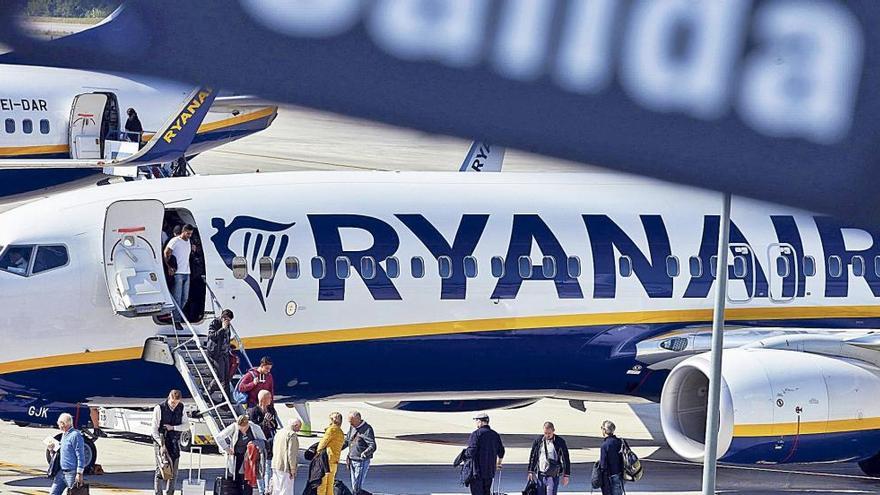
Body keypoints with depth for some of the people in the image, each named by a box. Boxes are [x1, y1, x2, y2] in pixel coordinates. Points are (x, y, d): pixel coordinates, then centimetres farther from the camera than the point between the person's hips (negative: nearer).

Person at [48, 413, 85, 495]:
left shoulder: (75, 435, -15)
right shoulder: (64, 435, 15)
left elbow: (80, 456, -18)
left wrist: (79, 473, -21)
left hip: (72, 473, -9)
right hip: (62, 472, 9)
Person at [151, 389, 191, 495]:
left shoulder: (181, 408, 1)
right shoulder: (159, 408, -13)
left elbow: (186, 426, 3)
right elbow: (154, 430, -13)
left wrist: (173, 428, -14)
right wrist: (162, 445, -23)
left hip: (175, 443, 4)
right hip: (161, 442, -4)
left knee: (174, 471, 4)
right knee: (160, 470, -7)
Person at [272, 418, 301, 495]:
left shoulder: (279, 433, 14)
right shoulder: (292, 435, -14)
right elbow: (291, 453, -18)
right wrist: (293, 469, -13)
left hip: (275, 465, 9)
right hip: (285, 468, -9)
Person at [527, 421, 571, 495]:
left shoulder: (560, 442, -3)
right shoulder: (538, 441, 5)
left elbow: (566, 459, 1)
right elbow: (532, 457, 13)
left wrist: (566, 475, -2)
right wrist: (531, 472, 9)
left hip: (553, 476, -3)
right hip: (540, 475, 3)